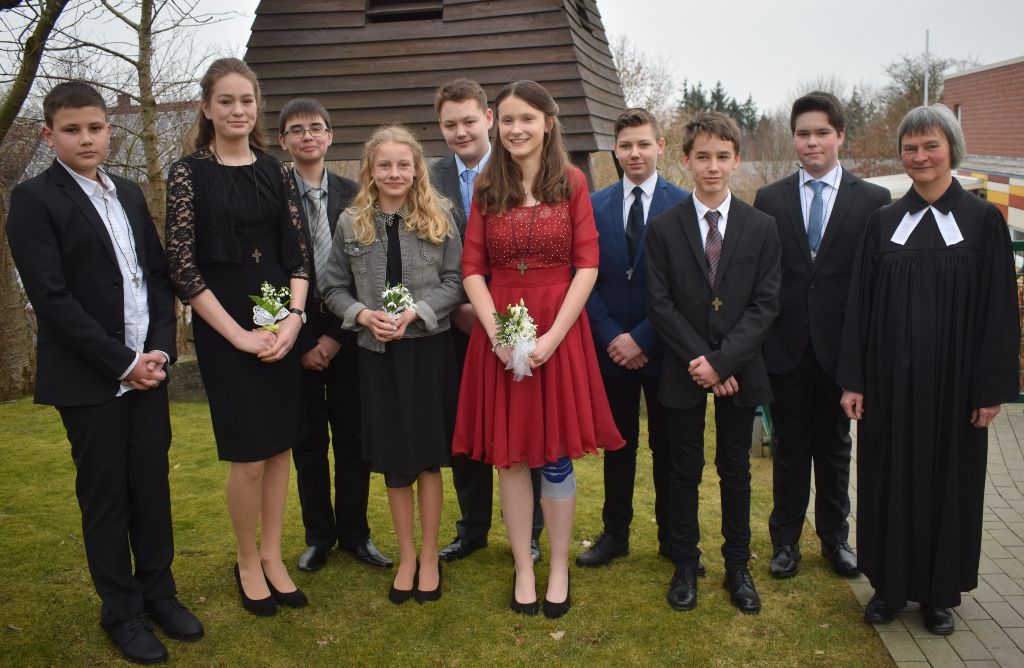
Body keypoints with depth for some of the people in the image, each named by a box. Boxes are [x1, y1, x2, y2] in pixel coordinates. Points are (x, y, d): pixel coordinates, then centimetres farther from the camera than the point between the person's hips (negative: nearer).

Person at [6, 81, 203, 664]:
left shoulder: (131, 194, 12)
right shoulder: (35, 199, -6)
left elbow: (159, 276, 11)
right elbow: (52, 297, -14)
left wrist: (160, 349, -3)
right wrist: (122, 363, -14)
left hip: (147, 368, 5)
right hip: (89, 377, -5)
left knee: (153, 483, 10)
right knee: (105, 494, 6)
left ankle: (158, 591, 26)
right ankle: (122, 611, 21)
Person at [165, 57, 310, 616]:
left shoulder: (275, 172, 8)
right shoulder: (188, 173, -4)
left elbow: (297, 252, 8)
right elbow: (182, 267, -8)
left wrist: (294, 317, -7)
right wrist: (238, 335, -13)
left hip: (281, 325, 4)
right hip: (224, 329, -4)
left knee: (280, 446, 9)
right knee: (249, 456, -1)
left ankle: (272, 556, 25)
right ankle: (247, 562, 22)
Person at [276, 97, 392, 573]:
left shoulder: (352, 194, 3)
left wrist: (338, 336, -7)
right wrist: (301, 343, -7)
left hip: (346, 334, 1)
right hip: (297, 337, -1)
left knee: (353, 438, 7)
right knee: (308, 441, 8)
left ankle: (354, 532, 21)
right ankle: (318, 535, 23)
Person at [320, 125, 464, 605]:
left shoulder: (439, 218, -2)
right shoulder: (351, 223, 2)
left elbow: (456, 282, -2)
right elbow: (333, 288, 6)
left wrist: (416, 312, -16)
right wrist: (362, 314, -12)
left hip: (428, 349, -1)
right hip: (376, 352, 2)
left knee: (427, 456, 7)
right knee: (393, 461, 10)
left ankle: (429, 557, 23)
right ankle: (405, 557, 27)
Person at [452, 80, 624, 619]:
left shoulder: (572, 183, 1)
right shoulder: (487, 188, 7)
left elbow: (587, 265, -5)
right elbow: (472, 270, 2)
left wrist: (553, 336, -15)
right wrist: (496, 333, -13)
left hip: (559, 330, -2)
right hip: (497, 335, 2)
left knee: (556, 455, 5)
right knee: (509, 454, 7)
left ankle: (559, 570, 21)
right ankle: (523, 570, 21)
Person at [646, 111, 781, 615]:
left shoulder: (762, 228, 1)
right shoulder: (664, 228, -1)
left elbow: (765, 304, -5)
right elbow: (660, 304, -5)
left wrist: (721, 360, -15)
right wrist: (698, 360, -14)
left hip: (739, 370, 1)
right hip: (683, 371, -1)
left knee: (736, 470, 11)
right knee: (684, 470, 9)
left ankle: (738, 567, 25)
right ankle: (684, 564, 23)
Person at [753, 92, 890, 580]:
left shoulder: (872, 200, 0)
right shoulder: (769, 200, 3)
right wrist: (759, 339, -4)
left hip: (840, 350, 0)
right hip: (786, 347, 0)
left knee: (835, 447, 14)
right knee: (790, 447, 11)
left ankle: (834, 537, 31)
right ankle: (786, 540, 26)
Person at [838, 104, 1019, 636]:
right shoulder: (883, 222, 3)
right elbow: (859, 304, 2)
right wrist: (853, 380, -3)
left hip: (952, 378, -1)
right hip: (890, 376, 2)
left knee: (947, 479, 9)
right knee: (889, 477, 9)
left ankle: (939, 591, 26)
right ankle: (889, 583, 25)